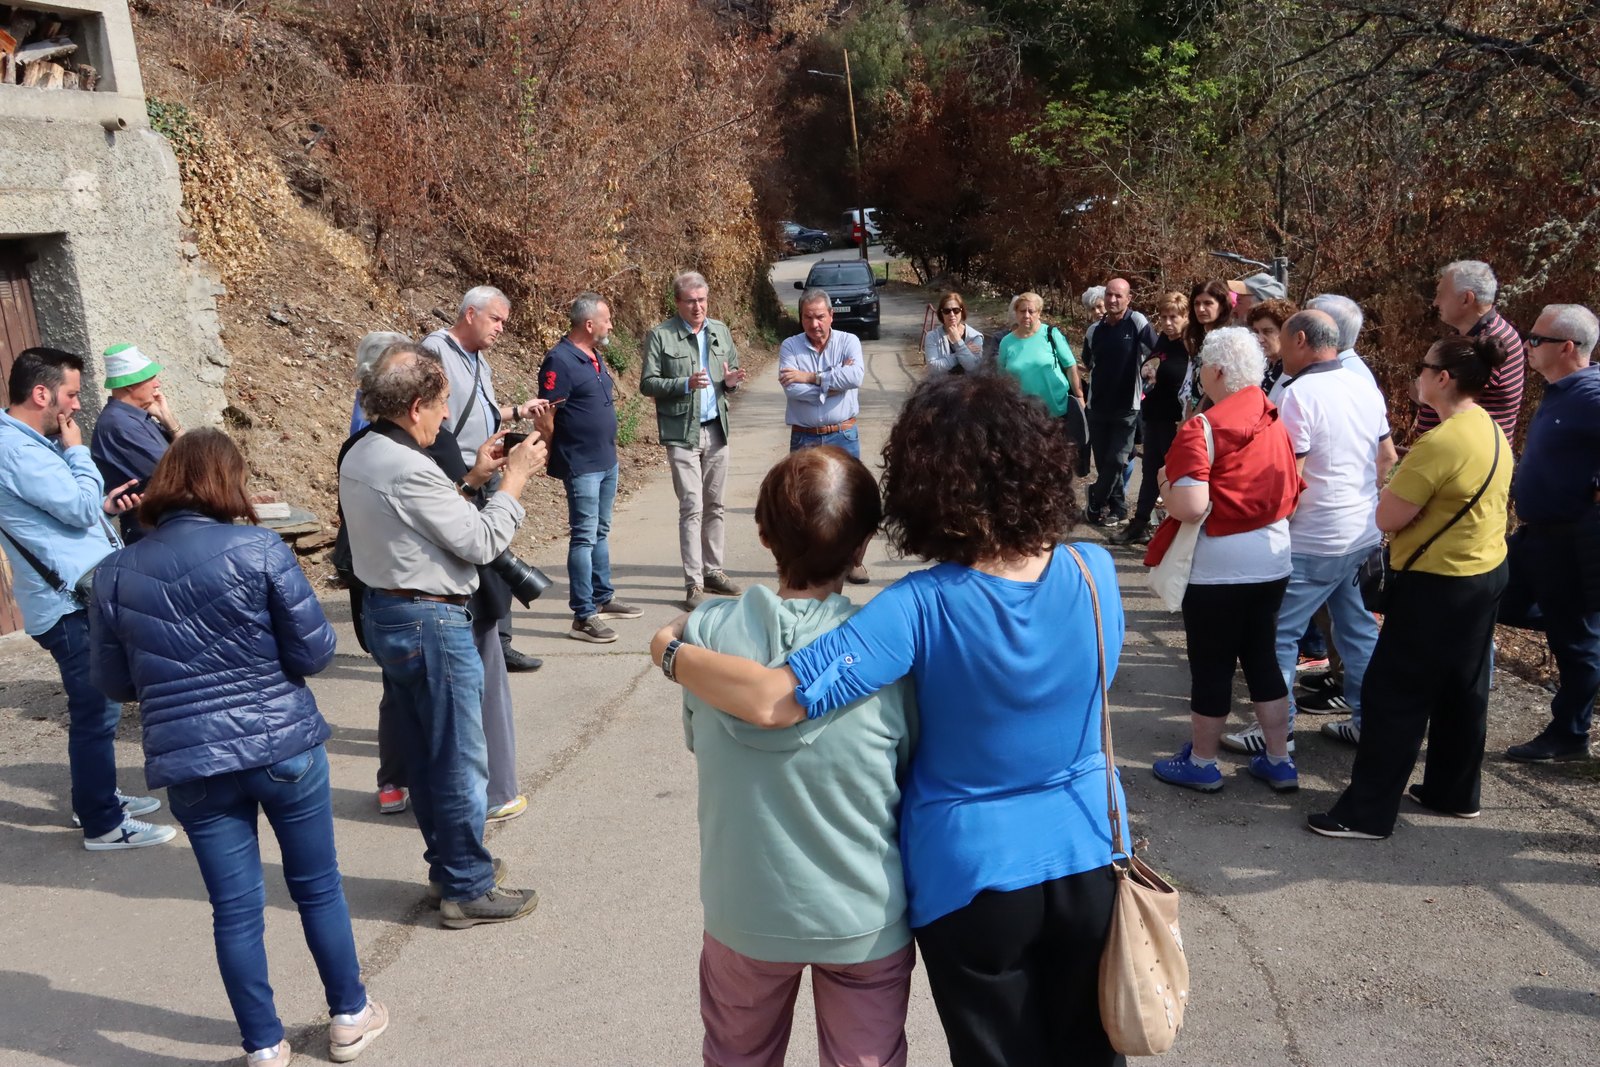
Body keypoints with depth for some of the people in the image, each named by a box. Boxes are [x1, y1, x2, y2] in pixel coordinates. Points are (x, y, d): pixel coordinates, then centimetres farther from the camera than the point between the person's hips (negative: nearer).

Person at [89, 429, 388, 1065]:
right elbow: (313, 652, -11)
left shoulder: (115, 574, 0)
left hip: (189, 763, 2)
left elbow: (112, 683, 7)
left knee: (235, 908, 12)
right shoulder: (259, 549, -11)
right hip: (283, 748, -2)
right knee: (318, 886, 15)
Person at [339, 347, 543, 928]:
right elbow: (482, 542, -19)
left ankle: (448, 860, 34)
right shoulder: (410, 471, -24)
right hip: (431, 623, -10)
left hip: (386, 613, 10)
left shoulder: (360, 457, 6)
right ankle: (468, 888, 13)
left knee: (425, 752, 20)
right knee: (461, 762, 2)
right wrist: (514, 478, -9)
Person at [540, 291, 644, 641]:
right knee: (584, 537, -6)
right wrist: (553, 459, -15)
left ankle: (603, 598, 30)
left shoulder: (595, 357, 11)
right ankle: (583, 616, -1)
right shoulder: (560, 360, -17)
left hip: (607, 461, 9)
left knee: (600, 532, 18)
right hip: (581, 465, -9)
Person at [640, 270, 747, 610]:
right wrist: (685, 384, -22)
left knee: (714, 505, 12)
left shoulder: (720, 331, 10)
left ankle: (712, 571, 24)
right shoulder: (660, 336, -6)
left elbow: (733, 370, 18)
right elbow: (647, 384, -8)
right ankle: (693, 584, -3)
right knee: (692, 508, -8)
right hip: (682, 433, -5)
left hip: (716, 429, 5)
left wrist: (731, 381, -6)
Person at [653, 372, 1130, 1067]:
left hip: (972, 876, -3)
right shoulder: (1095, 573, -13)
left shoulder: (922, 607, -26)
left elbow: (773, 700, -31)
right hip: (1088, 858, 3)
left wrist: (672, 651, -14)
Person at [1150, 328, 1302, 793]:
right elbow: (1292, 495, 11)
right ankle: (1279, 761, 25)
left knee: (1211, 665, 7)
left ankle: (1201, 763, 22)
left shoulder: (1203, 428, -17)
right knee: (1263, 657, 17)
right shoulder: (1274, 422, 6)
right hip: (1273, 557, 7)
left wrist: (1165, 485, -6)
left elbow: (1191, 506, -25)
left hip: (1219, 566, -7)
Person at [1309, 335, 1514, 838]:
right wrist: (1415, 495, 4)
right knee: (1463, 689, 19)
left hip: (1437, 583, -9)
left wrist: (1395, 488, -2)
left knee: (1394, 696, -2)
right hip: (1486, 571, 10)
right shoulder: (1493, 431, 6)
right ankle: (1455, 792, 33)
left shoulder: (1440, 443, -24)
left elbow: (1387, 518, -21)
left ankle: (1368, 812, 3)